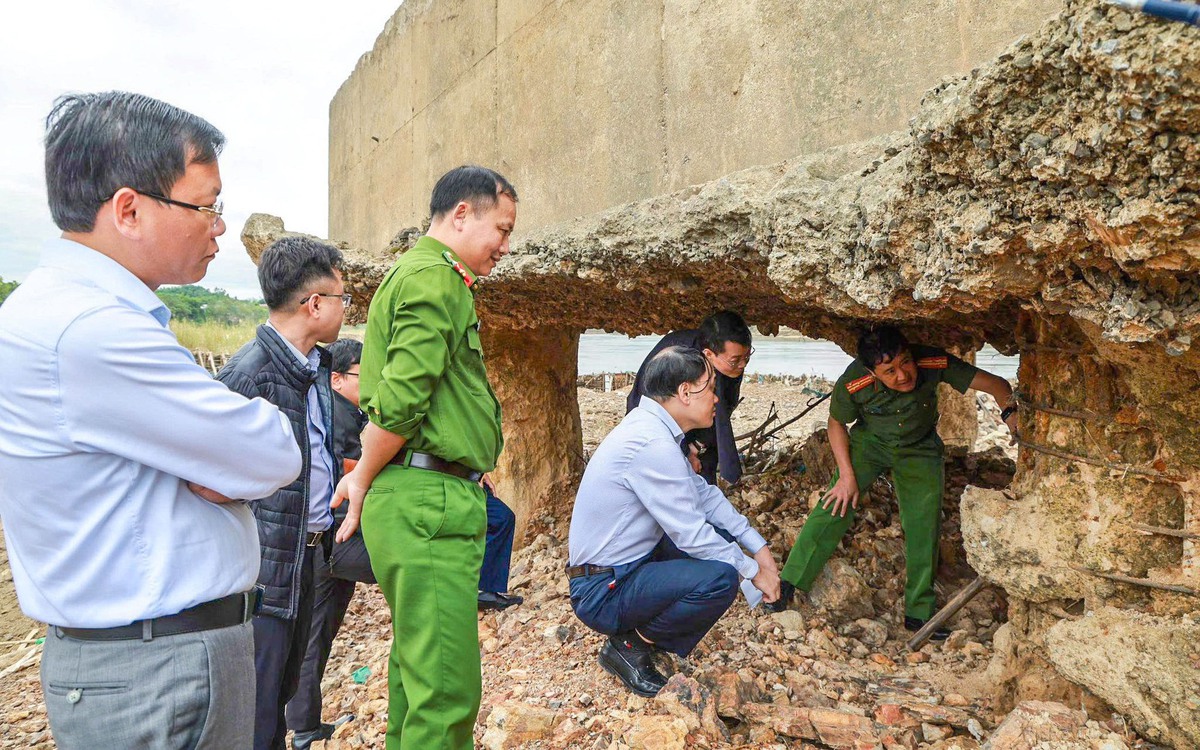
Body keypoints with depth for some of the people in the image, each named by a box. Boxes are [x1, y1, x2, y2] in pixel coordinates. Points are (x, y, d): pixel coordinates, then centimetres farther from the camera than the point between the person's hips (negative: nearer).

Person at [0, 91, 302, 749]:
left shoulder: (100, 311, 7)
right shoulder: (88, 332, -26)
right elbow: (276, 458, -22)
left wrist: (220, 465, -12)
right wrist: (235, 455, -4)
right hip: (158, 677, -9)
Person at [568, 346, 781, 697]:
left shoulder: (652, 427, 5)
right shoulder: (652, 443, -26)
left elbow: (703, 493, 11)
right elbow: (691, 534, -21)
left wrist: (759, 546, 6)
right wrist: (754, 570, -8)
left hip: (631, 563, 10)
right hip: (603, 593, -10)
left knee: (722, 534, 10)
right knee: (720, 579, -25)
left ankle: (644, 629, 10)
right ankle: (630, 645, -3)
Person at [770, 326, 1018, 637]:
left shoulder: (935, 363, -32)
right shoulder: (852, 383, -32)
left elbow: (997, 384, -23)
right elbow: (837, 424, -11)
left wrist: (1011, 412, -43)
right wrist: (847, 475, -15)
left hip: (919, 448, 1)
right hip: (869, 442, -1)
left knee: (924, 527, -2)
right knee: (835, 505, -14)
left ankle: (919, 613, 14)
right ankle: (787, 585, -4)